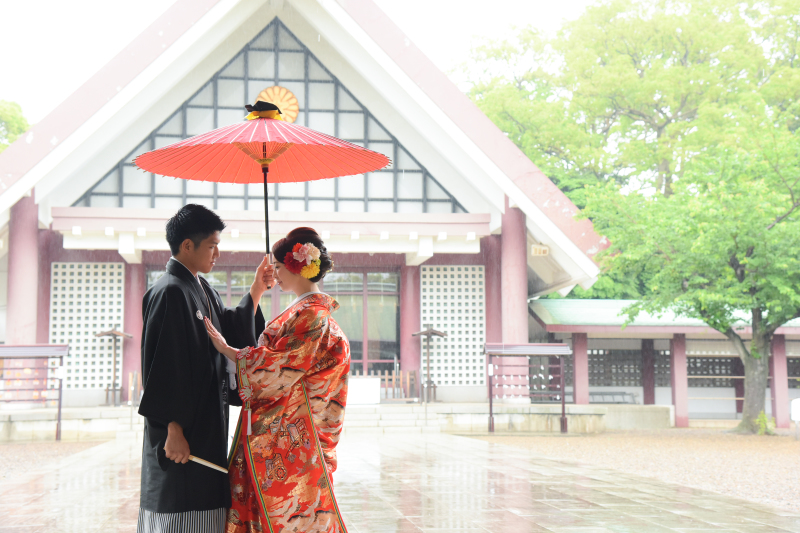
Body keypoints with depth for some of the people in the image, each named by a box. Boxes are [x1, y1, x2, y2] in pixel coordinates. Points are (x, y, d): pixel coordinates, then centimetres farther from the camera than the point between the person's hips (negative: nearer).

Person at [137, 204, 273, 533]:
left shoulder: (203, 290, 13)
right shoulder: (169, 292, -16)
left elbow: (232, 334, 19)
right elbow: (163, 368, -20)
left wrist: (256, 292, 11)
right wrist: (173, 430, -22)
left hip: (207, 429, 9)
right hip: (181, 434, -9)